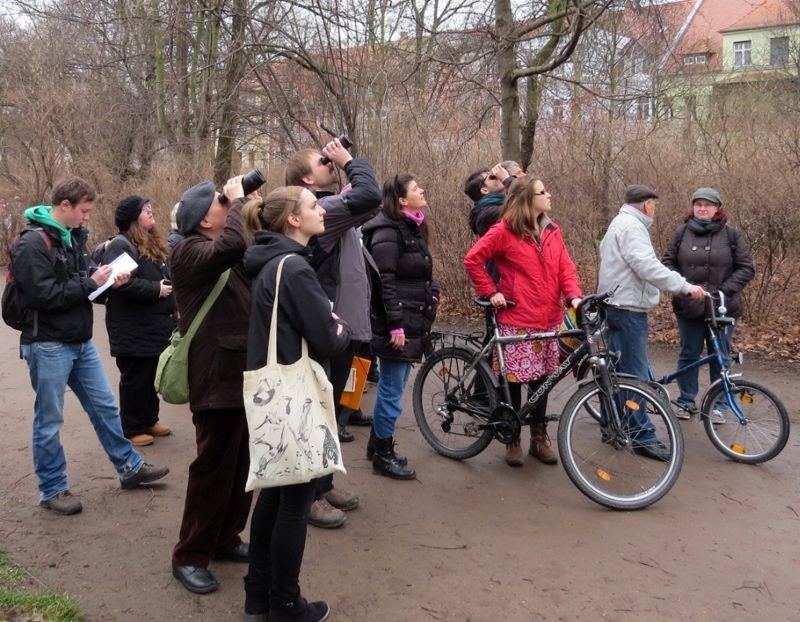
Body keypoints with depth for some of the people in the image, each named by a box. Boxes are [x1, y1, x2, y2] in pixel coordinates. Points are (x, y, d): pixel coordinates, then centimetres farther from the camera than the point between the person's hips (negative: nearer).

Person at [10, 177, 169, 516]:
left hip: (80, 342, 8)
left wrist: (107, 282, 1)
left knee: (105, 407, 16)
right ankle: (52, 490, 18)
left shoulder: (73, 237, 10)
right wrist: (91, 282, -19)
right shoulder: (32, 244, -17)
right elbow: (43, 296, -24)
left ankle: (130, 468, 28)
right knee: (49, 421, 5)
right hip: (48, 346, -8)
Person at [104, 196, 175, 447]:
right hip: (134, 329, -9)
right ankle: (132, 429, 11)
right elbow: (122, 282, -27)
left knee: (153, 377, 16)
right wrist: (156, 290, -21)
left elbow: (163, 276, 25)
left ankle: (149, 420, 30)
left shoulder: (153, 243, 17)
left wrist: (171, 305, 10)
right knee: (135, 379, 1)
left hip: (155, 325, 9)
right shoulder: (120, 245, -14)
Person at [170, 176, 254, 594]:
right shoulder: (189, 252, -13)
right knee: (214, 466, -1)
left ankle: (225, 540, 31)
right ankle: (190, 556, 13)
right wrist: (239, 201, -19)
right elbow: (233, 244, -32)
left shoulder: (228, 255, 18)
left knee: (242, 465, 16)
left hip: (245, 372, 9)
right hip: (218, 376, -9)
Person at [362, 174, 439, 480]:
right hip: (397, 324, -9)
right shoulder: (388, 232, -15)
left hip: (413, 321, 9)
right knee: (392, 389, -1)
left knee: (391, 386, 17)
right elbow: (386, 282, -20)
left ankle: (377, 442, 30)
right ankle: (383, 454, 11)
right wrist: (396, 325, -23)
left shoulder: (412, 229, 15)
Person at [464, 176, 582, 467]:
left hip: (548, 319, 5)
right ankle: (512, 440, 17)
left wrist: (574, 295, -9)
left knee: (541, 379, 12)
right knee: (514, 380, 2)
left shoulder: (552, 230, 9)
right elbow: (473, 260, -6)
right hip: (516, 320, -5)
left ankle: (539, 438, 25)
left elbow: (565, 267, 6)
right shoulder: (504, 231, -8)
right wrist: (491, 292, -8)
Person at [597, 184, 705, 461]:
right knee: (635, 374, -8)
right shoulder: (631, 225, -15)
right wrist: (686, 287, -24)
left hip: (617, 304, 11)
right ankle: (643, 436, -5)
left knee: (619, 370, 15)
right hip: (629, 307, -11)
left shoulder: (619, 223, 20)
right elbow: (648, 267, -25)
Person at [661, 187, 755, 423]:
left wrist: (726, 290, -12)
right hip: (689, 306, 1)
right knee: (689, 355, 10)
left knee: (720, 358, 6)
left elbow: (746, 268, 0)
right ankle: (686, 401, 23)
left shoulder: (732, 235, -1)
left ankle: (719, 405, 18)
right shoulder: (682, 233, 4)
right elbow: (668, 262, 7)